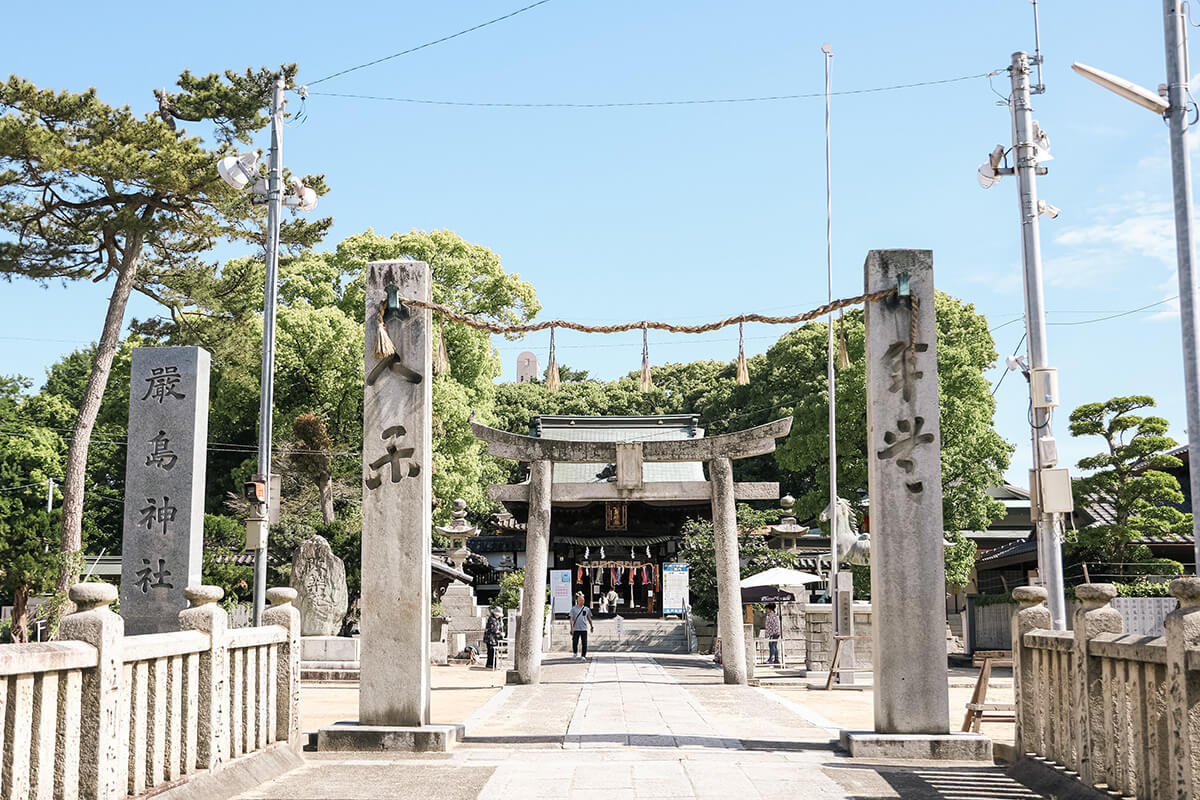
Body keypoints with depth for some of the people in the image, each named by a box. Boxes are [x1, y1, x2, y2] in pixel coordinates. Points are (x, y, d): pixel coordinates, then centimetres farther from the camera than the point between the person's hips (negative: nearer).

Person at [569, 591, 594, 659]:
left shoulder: (586, 609, 8)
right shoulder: (574, 609, 1)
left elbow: (589, 618, 19)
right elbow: (571, 619, -1)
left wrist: (591, 626, 16)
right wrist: (571, 628, -9)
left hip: (584, 629, 1)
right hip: (576, 629, -1)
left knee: (584, 643, -4)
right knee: (575, 642, 3)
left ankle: (583, 656, 4)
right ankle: (575, 653, 28)